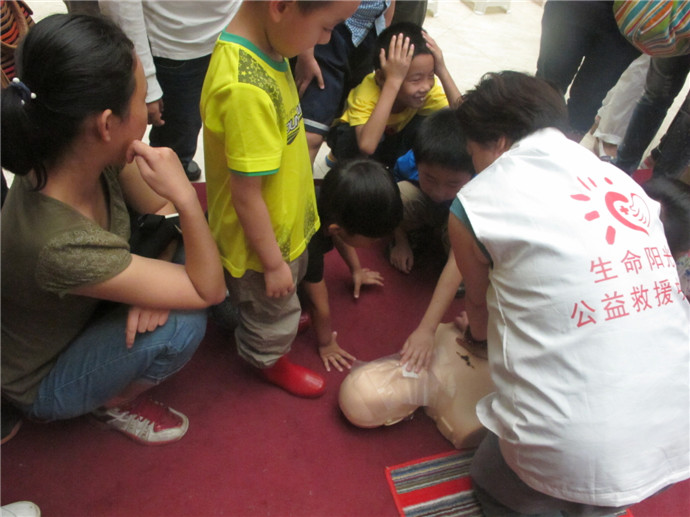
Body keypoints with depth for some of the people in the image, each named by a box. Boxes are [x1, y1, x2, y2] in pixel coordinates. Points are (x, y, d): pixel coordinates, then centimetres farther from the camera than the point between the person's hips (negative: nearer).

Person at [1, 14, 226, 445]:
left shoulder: (98, 154, -23)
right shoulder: (59, 244, -42)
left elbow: (163, 210, -6)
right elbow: (208, 291, -32)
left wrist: (153, 282, -23)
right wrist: (185, 196, -43)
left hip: (83, 312, 6)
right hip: (44, 381, -5)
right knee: (180, 325, -29)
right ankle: (115, 402, 2)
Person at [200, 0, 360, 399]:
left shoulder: (260, 47, -10)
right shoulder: (246, 91, -39)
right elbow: (246, 194, -31)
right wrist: (273, 263, -19)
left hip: (285, 221, 8)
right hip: (261, 241, -8)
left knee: (290, 284, 34)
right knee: (273, 310, 21)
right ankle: (271, 361, 51)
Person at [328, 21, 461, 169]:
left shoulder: (428, 89, -24)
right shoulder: (366, 92, -37)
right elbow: (366, 145, -56)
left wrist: (442, 72, -40)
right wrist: (393, 81, -54)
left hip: (393, 137, 4)